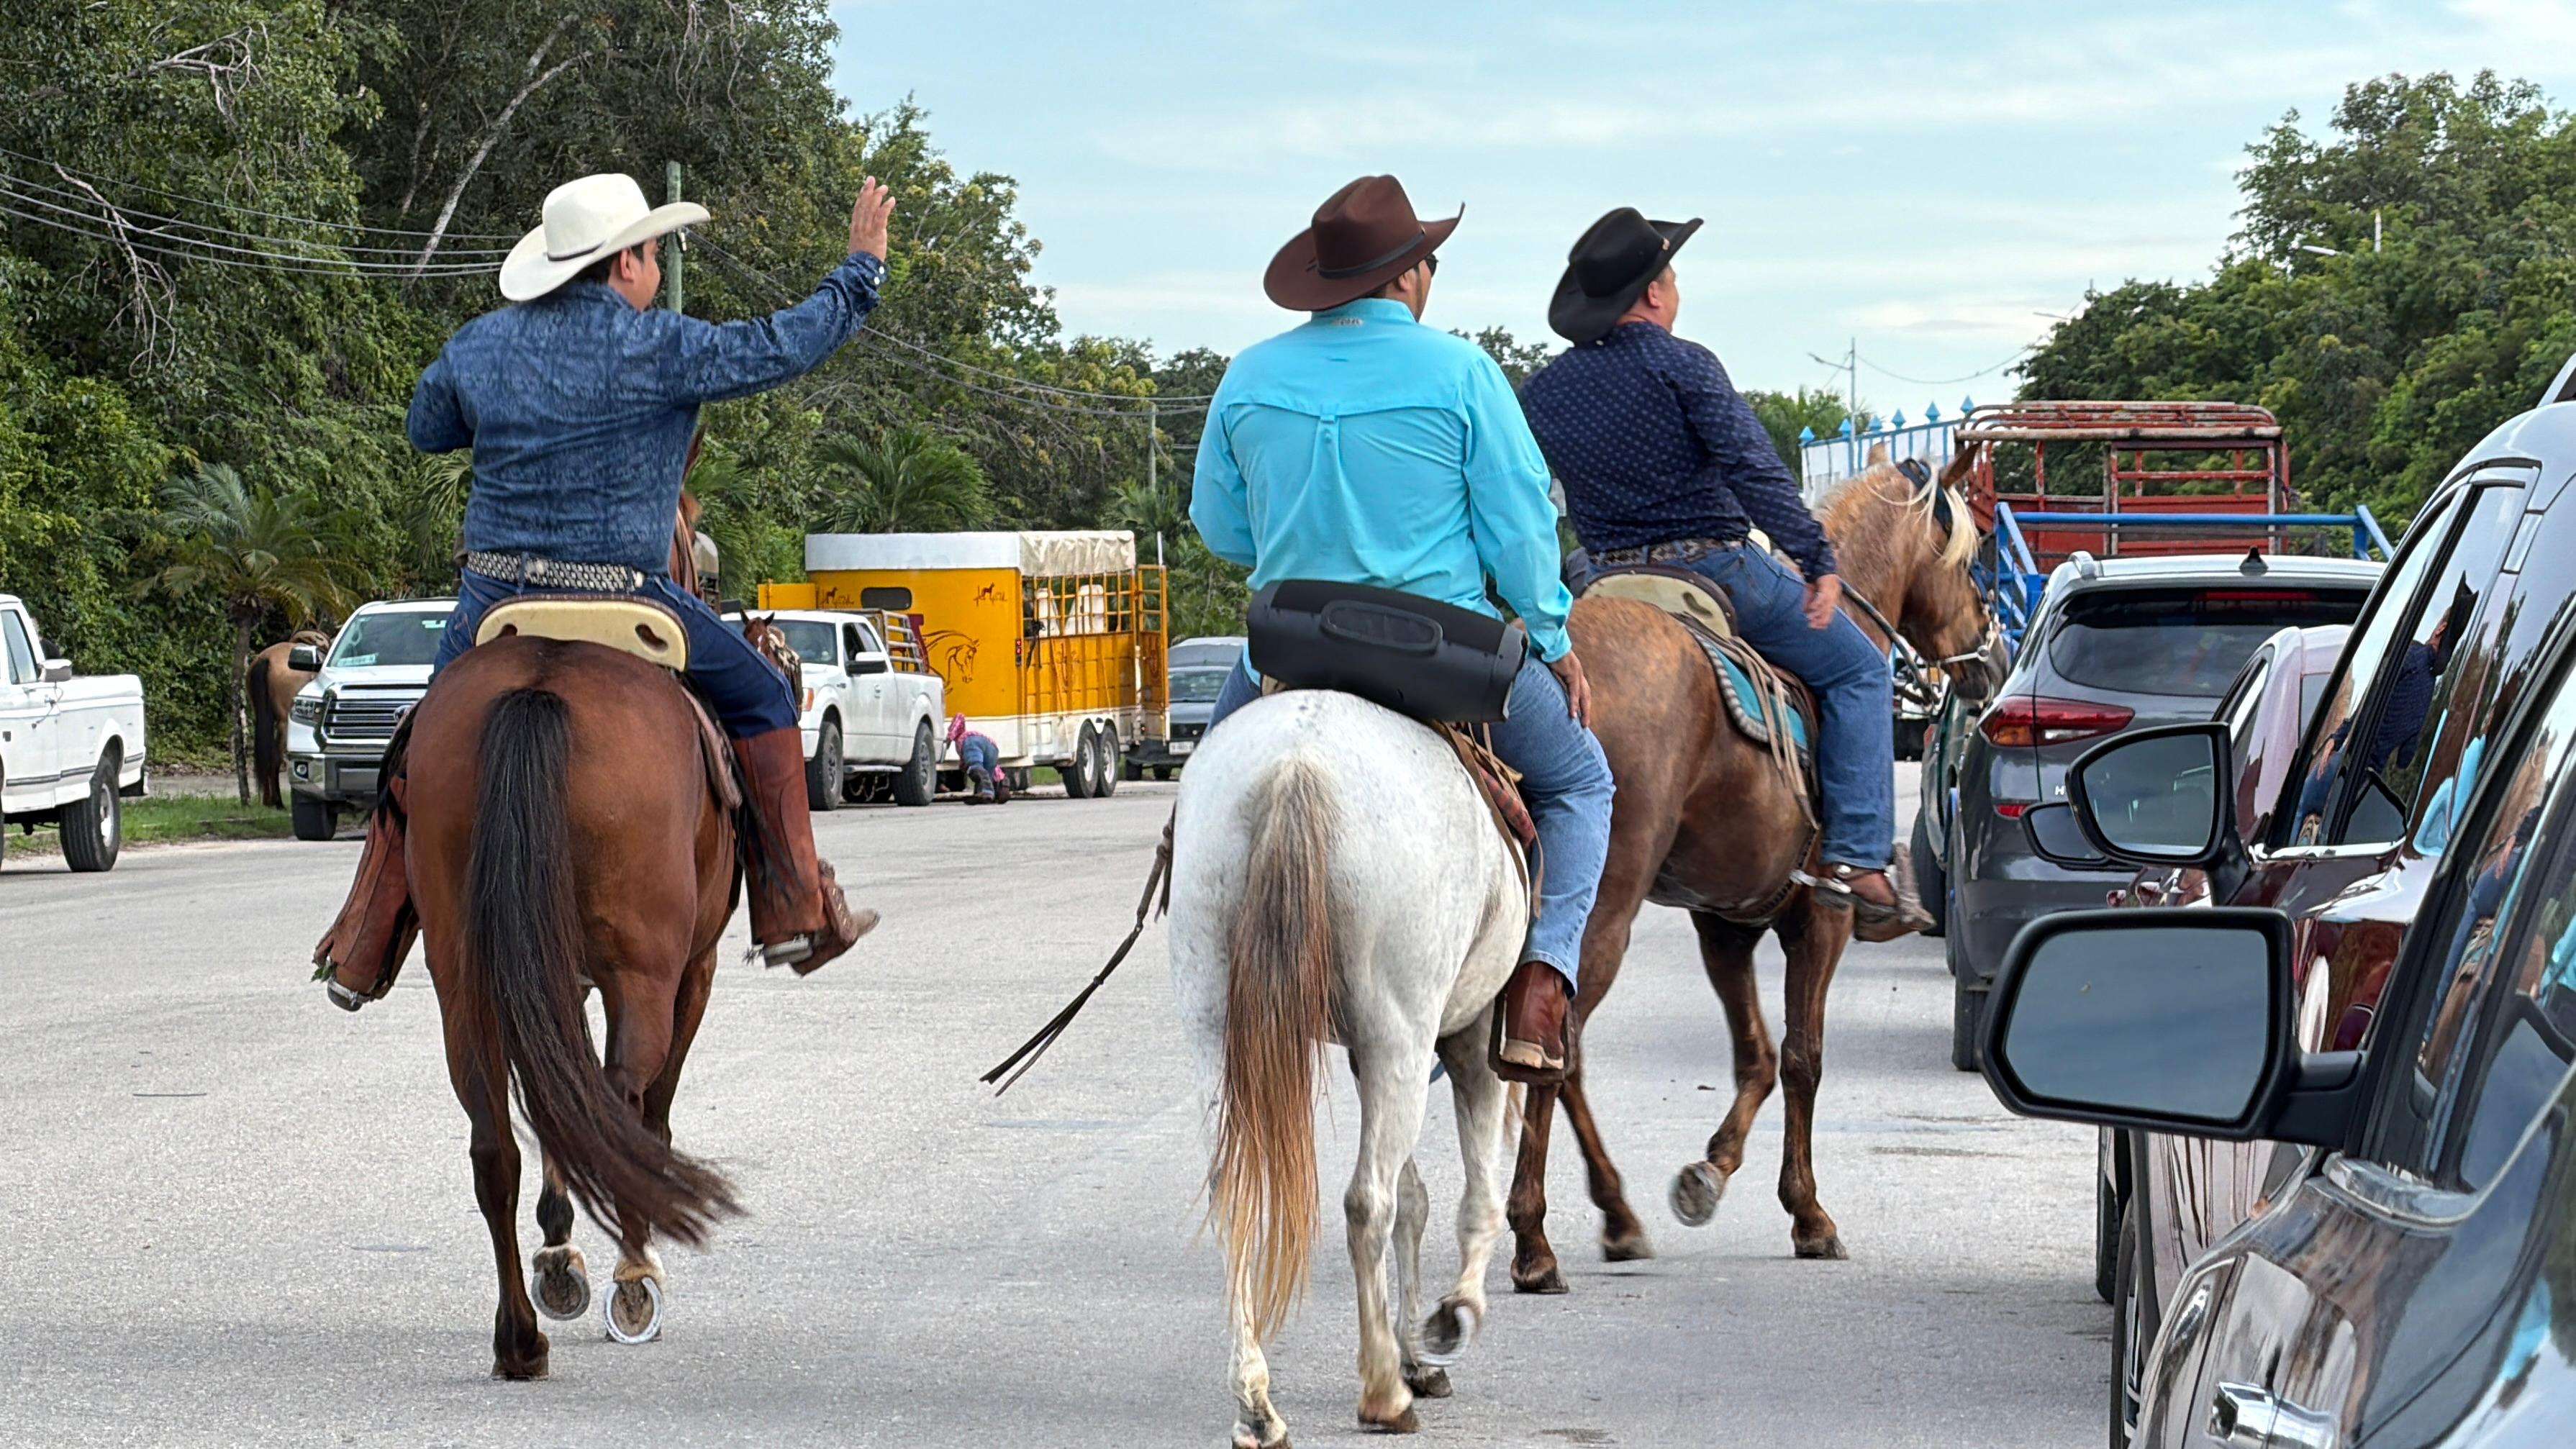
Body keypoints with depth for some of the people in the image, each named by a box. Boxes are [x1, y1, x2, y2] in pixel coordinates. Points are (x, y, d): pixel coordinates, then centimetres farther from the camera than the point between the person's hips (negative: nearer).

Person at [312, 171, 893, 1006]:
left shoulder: (481, 345, 6)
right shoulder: (655, 348, -9)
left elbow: (426, 429, 22)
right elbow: (784, 349, -4)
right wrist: (862, 267, 8)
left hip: (492, 605, 4)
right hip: (622, 603, -4)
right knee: (761, 698, 13)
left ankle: (362, 952, 21)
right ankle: (796, 910, 10)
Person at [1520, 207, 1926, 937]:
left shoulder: (1541, 391, 7)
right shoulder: (1681, 365, -11)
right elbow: (1754, 469, -20)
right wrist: (1817, 560, -22)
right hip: (1715, 567, -5)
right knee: (1857, 670, 6)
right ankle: (1857, 861, -5)